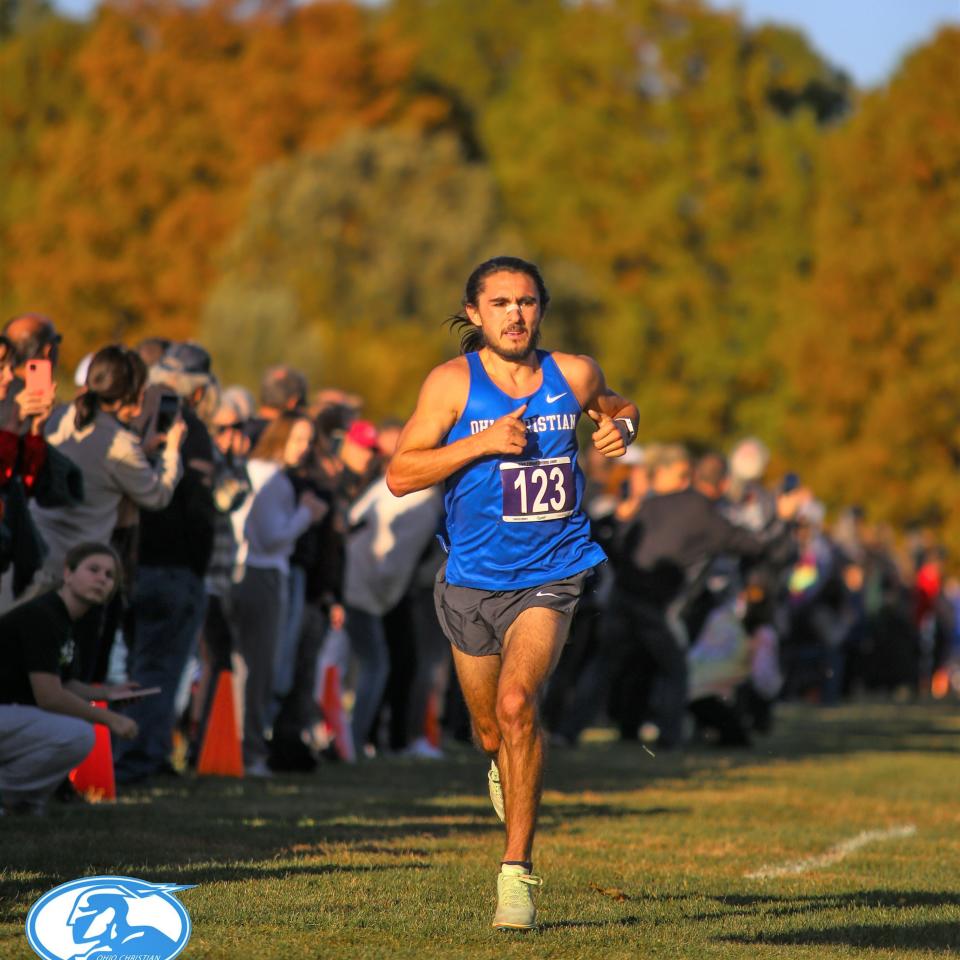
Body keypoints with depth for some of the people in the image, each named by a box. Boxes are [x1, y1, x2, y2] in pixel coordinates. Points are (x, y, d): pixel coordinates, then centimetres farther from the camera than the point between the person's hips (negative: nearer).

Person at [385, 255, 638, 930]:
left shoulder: (574, 375, 1)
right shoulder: (453, 382, -6)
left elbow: (618, 408, 24)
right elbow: (400, 475, -10)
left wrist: (622, 427, 0)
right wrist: (483, 442, -21)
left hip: (551, 576, -1)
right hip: (472, 581, 1)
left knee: (517, 704, -24)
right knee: (493, 734, 13)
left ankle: (518, 871, -18)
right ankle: (510, 773, 54)